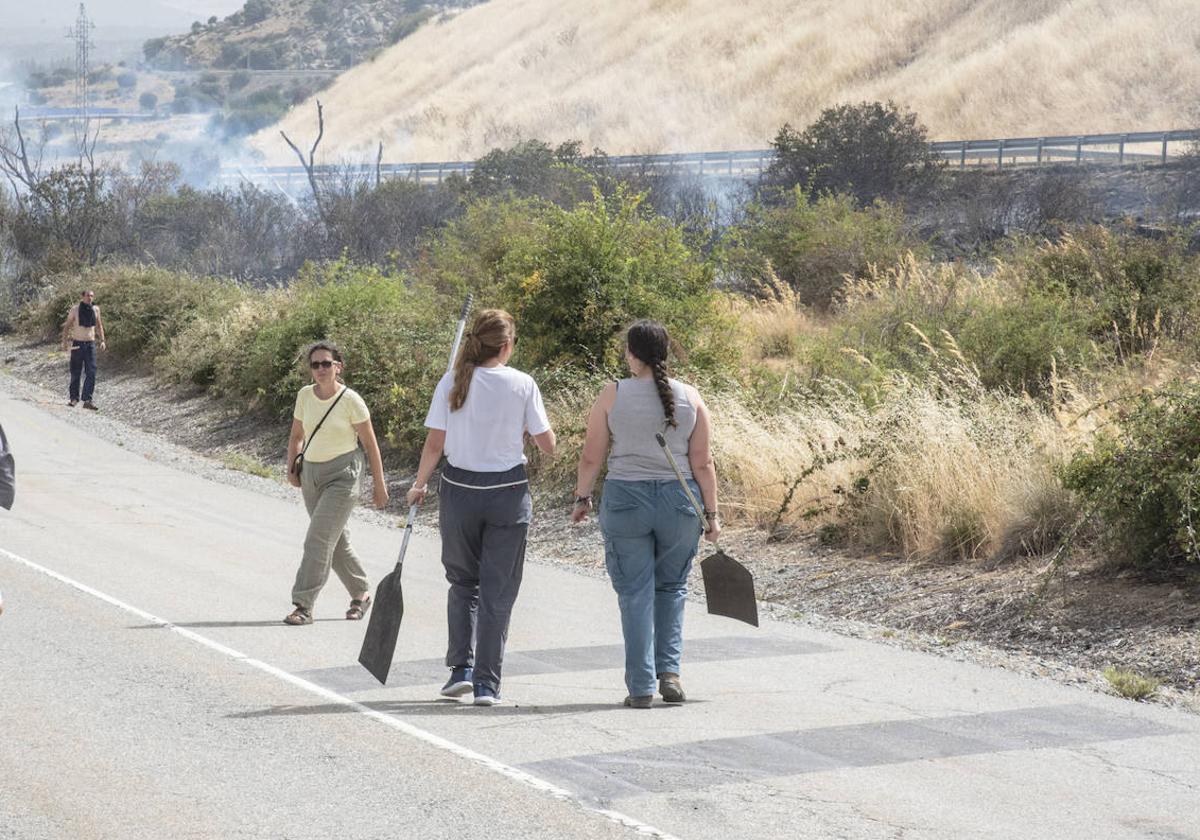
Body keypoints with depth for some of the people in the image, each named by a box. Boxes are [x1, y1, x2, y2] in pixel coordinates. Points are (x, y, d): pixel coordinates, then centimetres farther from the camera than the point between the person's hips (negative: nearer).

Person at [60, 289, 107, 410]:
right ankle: (73, 397, 18)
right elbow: (67, 326, -1)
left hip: (90, 344, 2)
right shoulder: (75, 309, -5)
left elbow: (99, 325, 16)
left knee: (91, 373, -7)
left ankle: (87, 400, -7)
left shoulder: (95, 309, 5)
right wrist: (64, 342, -9)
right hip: (77, 344, -2)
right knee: (75, 373, 4)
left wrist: (102, 340, 6)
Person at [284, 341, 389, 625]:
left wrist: (379, 485, -4)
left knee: (319, 539, -15)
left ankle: (303, 606, -15)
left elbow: (370, 444, -6)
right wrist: (292, 468, 1)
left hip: (342, 475, -6)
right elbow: (296, 435, 16)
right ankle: (361, 594, 31)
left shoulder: (351, 401, -12)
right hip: (311, 473, 6)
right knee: (336, 541, 14)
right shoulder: (305, 396, 2)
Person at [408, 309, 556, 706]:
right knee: (498, 591, 6)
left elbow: (434, 444, -4)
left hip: (460, 491, 1)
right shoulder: (522, 384, -5)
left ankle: (461, 668, 8)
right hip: (508, 492, -1)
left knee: (463, 581, 19)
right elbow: (548, 445, -2)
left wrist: (420, 484, 11)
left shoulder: (451, 383, -3)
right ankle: (487, 683, 4)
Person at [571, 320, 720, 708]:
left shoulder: (613, 395, -5)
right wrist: (711, 515, 6)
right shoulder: (690, 397, 0)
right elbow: (703, 464, 0)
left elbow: (591, 457, -2)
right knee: (672, 587, 19)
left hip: (625, 499, -2)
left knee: (635, 593, 5)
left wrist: (582, 497, 13)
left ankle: (641, 687, 3)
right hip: (679, 501, 2)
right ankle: (669, 671, 7)